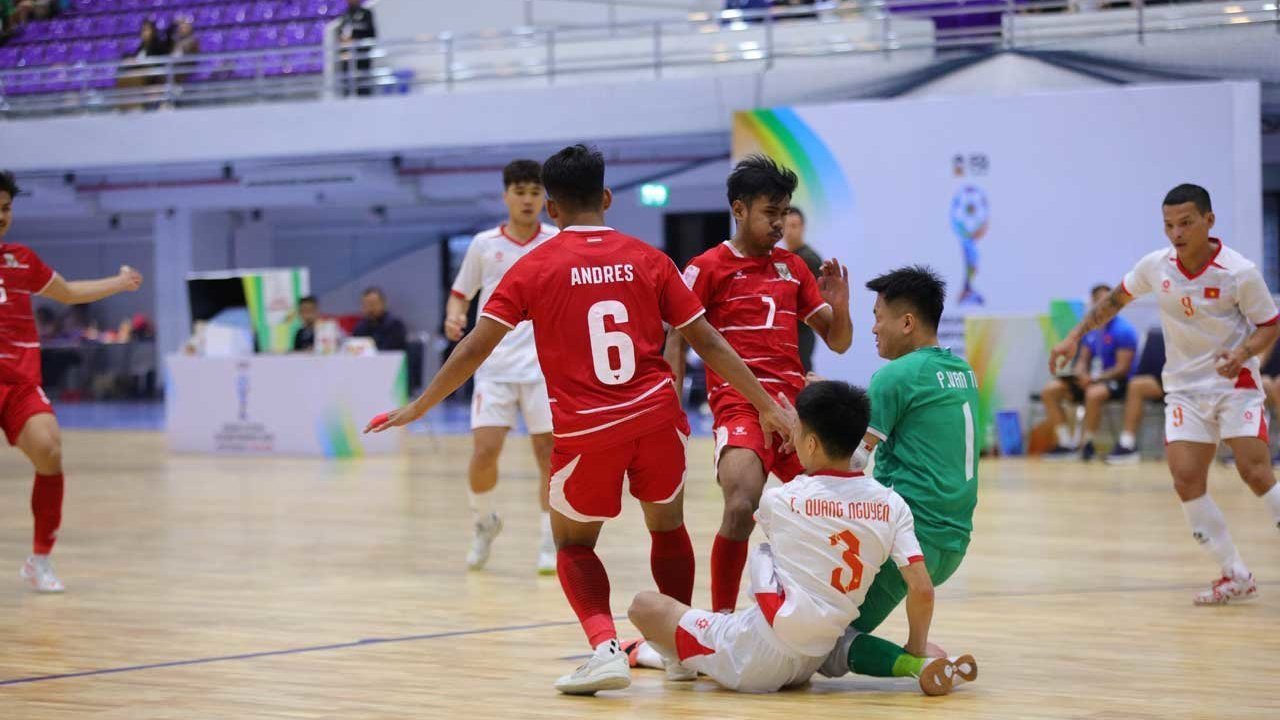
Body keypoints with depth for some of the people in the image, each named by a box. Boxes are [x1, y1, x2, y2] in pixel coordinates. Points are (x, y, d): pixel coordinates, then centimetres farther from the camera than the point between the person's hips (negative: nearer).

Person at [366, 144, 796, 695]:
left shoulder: (535, 267, 1)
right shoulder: (648, 260, 6)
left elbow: (475, 348, -1)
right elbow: (708, 342, 6)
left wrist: (416, 408, 8)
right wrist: (768, 407, 12)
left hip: (585, 429, -2)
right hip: (656, 416, 2)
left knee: (573, 545, 17)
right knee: (667, 528, 26)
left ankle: (606, 646, -5)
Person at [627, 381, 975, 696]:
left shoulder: (779, 499, -8)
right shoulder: (891, 505, -3)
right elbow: (923, 590, -7)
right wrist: (916, 652, 9)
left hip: (758, 661, -5)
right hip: (812, 663, 5)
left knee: (646, 606, 6)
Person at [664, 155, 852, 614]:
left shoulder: (793, 268, 17)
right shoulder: (708, 268, 3)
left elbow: (838, 342, 19)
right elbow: (677, 342, 0)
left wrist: (839, 305, -3)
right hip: (738, 403, -6)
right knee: (742, 507, -28)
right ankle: (722, 622, -17)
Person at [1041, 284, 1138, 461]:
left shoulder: (1123, 330, -10)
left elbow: (1122, 368, -15)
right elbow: (1083, 360, 15)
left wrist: (1094, 379, -25)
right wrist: (1080, 374, -10)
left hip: (1118, 381, -7)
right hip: (1092, 380, 7)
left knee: (1094, 393, -40)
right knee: (1049, 390, -9)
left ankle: (1086, 444, -21)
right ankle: (1067, 443, -10)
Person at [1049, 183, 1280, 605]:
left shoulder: (1239, 272, -15)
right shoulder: (1155, 267, -4)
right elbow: (1115, 300, 14)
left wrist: (1244, 353, -26)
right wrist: (1075, 338, 8)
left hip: (1235, 384, -4)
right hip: (1185, 388, 4)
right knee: (1186, 480, -9)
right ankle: (1236, 577, 1)